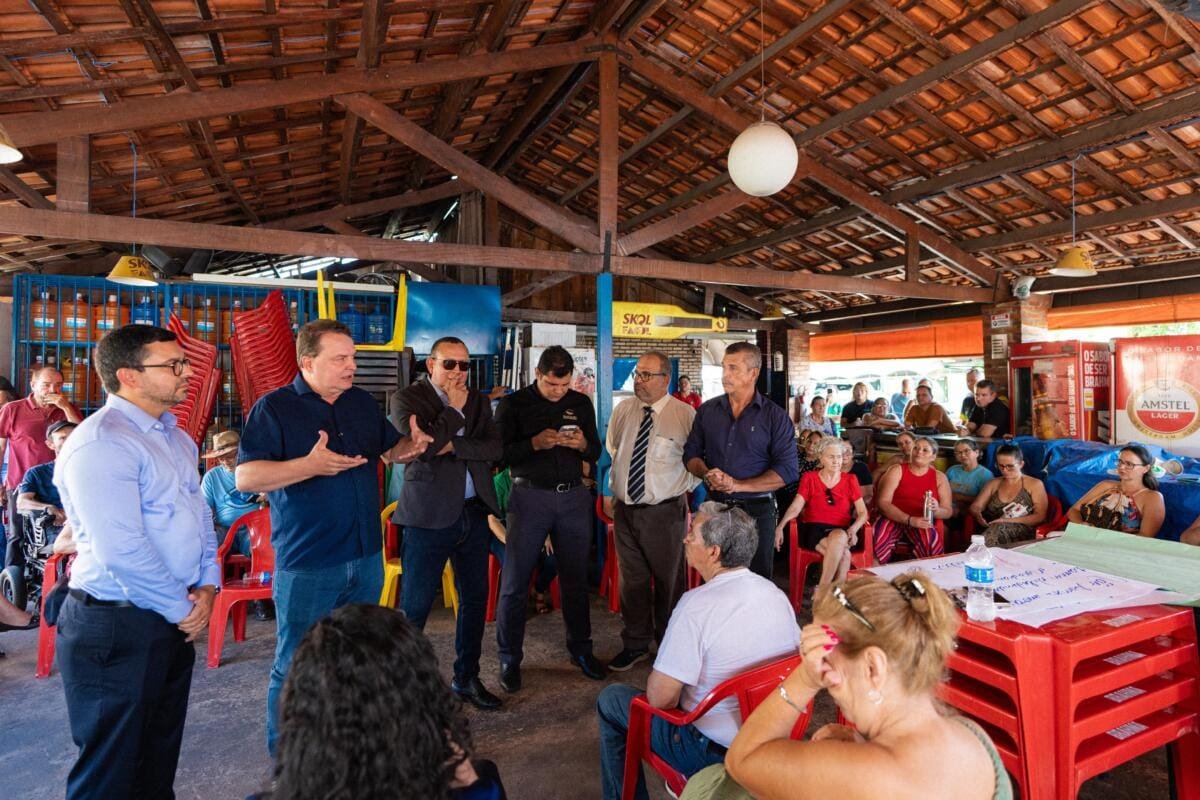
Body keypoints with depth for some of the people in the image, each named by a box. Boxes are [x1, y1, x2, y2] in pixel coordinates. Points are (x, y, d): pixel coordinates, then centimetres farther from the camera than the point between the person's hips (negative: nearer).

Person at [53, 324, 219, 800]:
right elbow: (123, 550, -26)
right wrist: (183, 608, -15)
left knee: (161, 754, 22)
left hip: (174, 620, 8)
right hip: (116, 627, -8)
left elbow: (200, 513, 15)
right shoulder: (100, 444, -20)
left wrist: (207, 584, 1)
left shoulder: (176, 438, 9)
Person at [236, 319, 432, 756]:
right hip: (306, 565, -6)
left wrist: (412, 445, -6)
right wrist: (310, 465, -32)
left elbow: (389, 449, 17)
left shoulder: (363, 403, 7)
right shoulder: (274, 408, -10)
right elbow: (245, 477, -17)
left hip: (366, 558, 6)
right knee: (296, 666, 7)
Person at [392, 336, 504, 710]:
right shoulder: (409, 398, -4)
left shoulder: (478, 401, 10)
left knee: (475, 599, 14)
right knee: (414, 608, 2)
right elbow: (423, 447, -19)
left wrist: (453, 446, -14)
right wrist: (454, 408, -12)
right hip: (429, 515, -5)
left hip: (473, 512, 5)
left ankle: (466, 678, 31)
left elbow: (496, 448, -3)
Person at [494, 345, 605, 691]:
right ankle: (509, 660, 18)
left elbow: (596, 452, 12)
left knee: (575, 579, 12)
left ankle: (581, 649, 30)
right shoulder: (513, 404, -1)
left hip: (574, 497, 3)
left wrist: (583, 444, -10)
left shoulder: (581, 404, 8)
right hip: (529, 496, -2)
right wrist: (535, 443, -21)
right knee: (514, 582, 2)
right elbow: (499, 454, -6)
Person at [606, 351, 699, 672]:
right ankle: (635, 644, 32)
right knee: (632, 580, 15)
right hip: (625, 509, 4)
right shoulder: (623, 410, 5)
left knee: (668, 582, 10)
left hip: (664, 511, -4)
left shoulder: (685, 415, -10)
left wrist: (682, 489, -3)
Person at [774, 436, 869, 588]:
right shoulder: (809, 478, 10)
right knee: (843, 554, -33)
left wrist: (853, 529, -15)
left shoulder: (850, 480, 13)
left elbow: (863, 512, 7)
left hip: (841, 531, 1)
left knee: (839, 536, -37)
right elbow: (795, 507, -1)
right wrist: (780, 526, -20)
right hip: (814, 530, -1)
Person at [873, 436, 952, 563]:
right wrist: (909, 519, -19)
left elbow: (948, 512, 11)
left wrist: (936, 510, -15)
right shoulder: (896, 471, 5)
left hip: (921, 523, 2)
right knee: (877, 538, -34)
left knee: (932, 542, -33)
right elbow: (883, 502, -7)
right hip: (893, 519, -1)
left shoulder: (939, 477, 13)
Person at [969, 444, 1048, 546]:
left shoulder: (1035, 484, 12)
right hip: (992, 529, 2)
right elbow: (975, 506, 14)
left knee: (998, 528, -39)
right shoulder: (993, 483, 22)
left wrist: (1009, 520, -13)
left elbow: (1040, 516, 1)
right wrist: (978, 515, -12)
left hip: (1022, 533, -2)